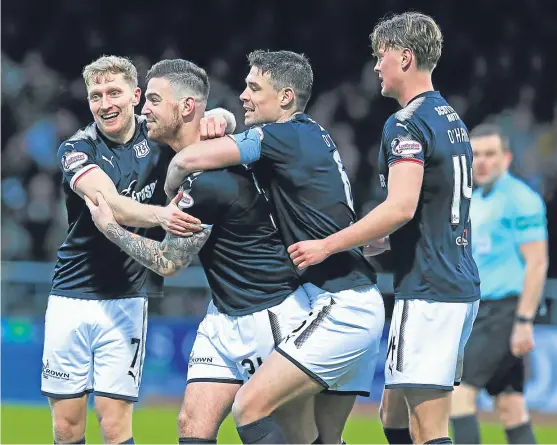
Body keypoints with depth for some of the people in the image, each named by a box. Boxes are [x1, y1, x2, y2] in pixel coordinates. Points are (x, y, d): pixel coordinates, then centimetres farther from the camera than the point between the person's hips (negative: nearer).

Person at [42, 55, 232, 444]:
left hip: (127, 298, 0)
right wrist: (159, 215, -43)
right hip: (70, 296, 1)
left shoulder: (157, 136, 0)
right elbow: (109, 205, -23)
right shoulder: (77, 149, -6)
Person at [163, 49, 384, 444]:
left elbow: (188, 160, -18)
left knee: (249, 408, -12)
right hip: (364, 307, 10)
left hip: (340, 309, -10)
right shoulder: (312, 135, 16)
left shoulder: (287, 136, -11)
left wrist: (167, 200, 2)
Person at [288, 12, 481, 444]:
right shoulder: (451, 118, 18)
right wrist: (368, 244, 29)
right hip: (461, 286, 10)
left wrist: (327, 246, -17)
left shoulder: (406, 124, -12)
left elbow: (401, 207, -24)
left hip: (427, 291, -10)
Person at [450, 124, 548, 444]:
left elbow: (537, 263, -14)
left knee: (459, 389, -16)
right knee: (510, 406, 7)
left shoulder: (521, 200, -9)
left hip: (506, 308, -8)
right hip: (478, 310, 8)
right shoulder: (474, 202, 17)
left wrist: (524, 321, -20)